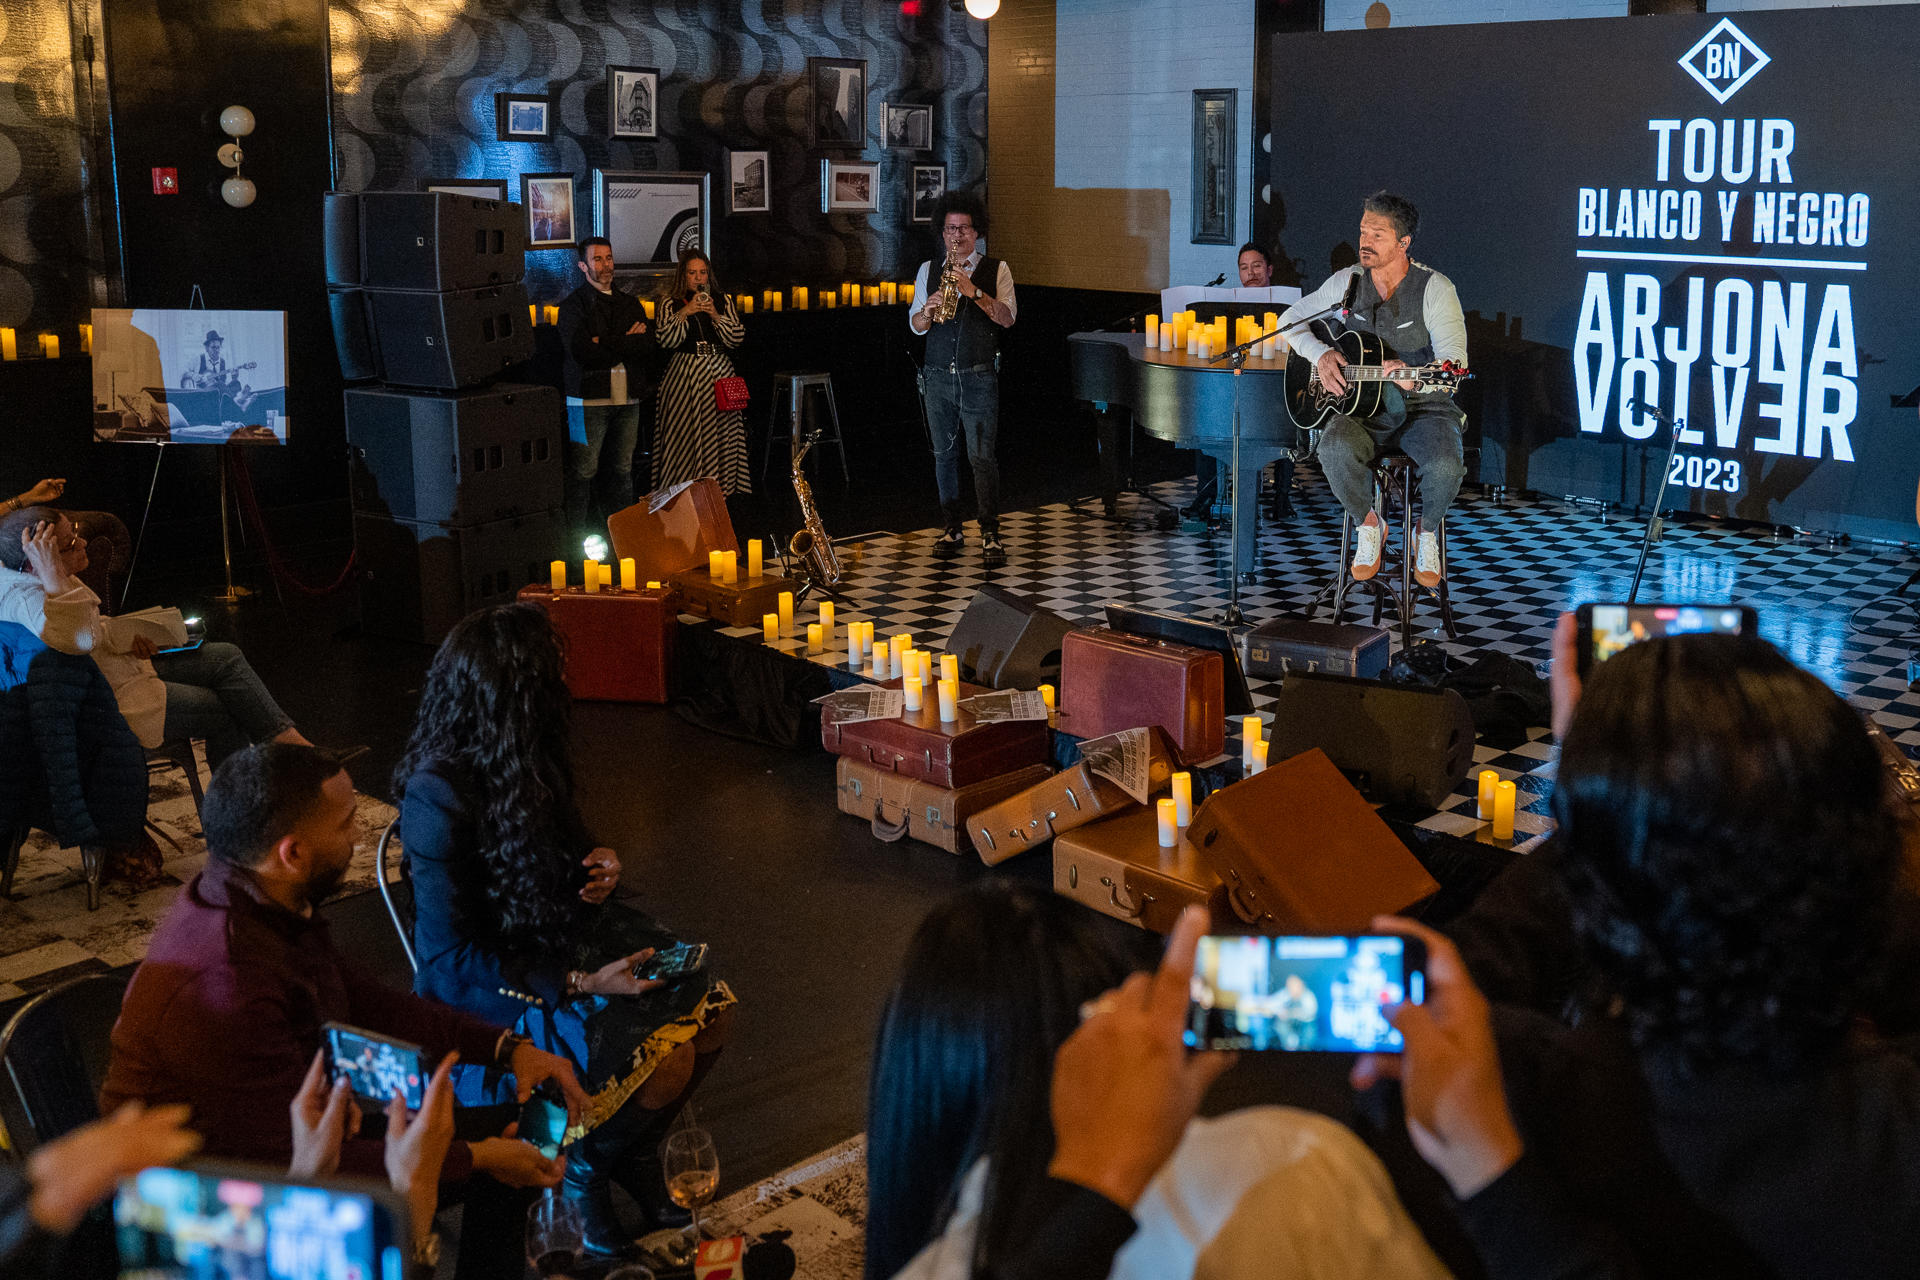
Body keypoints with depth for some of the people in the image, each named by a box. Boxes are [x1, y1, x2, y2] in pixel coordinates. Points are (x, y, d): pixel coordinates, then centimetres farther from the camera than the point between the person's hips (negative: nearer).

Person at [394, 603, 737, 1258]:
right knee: (664, 1064, -22)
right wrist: (581, 983, -24)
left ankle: (630, 1148, 17)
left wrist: (598, 862, -3)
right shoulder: (439, 797, -27)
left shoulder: (528, 755, -2)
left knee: (710, 1013, -8)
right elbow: (451, 958, -22)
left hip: (565, 933, 8)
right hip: (494, 982, -8)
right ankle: (586, 1169, 9)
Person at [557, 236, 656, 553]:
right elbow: (581, 350, -14)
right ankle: (576, 536, -1)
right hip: (589, 397, -5)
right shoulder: (574, 305, 0)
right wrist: (627, 344, -7)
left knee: (621, 468, 8)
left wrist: (608, 344, -9)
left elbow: (649, 345, 3)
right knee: (583, 470, -5)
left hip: (628, 397, 5)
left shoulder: (630, 304, 17)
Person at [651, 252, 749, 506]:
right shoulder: (671, 304, 6)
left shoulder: (723, 302, 11)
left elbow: (736, 339, 4)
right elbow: (666, 341, -6)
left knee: (721, 432, -2)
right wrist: (684, 313, -14)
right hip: (685, 376, -2)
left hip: (719, 373, 2)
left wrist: (715, 315, -9)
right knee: (686, 432, -6)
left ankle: (722, 488, 5)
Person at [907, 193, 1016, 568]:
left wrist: (974, 291, -21)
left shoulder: (995, 269, 2)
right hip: (937, 377, 3)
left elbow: (1007, 318, -10)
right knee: (944, 454, 9)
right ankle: (951, 529, 19)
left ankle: (990, 535, -2)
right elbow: (915, 325, 7)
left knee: (982, 456, -7)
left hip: (979, 378, -3)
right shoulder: (928, 271, 10)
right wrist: (928, 310, -15)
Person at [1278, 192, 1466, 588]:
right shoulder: (1347, 281, 5)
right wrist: (1320, 354, -6)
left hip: (1424, 409, -2)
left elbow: (1454, 361, -16)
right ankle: (1369, 524, -3)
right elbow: (1291, 319, 14)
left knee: (1446, 465, -33)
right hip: (1362, 410, 2)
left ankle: (1427, 531, 3)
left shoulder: (1434, 288, -8)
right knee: (1336, 449, -33)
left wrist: (1414, 378, -38)